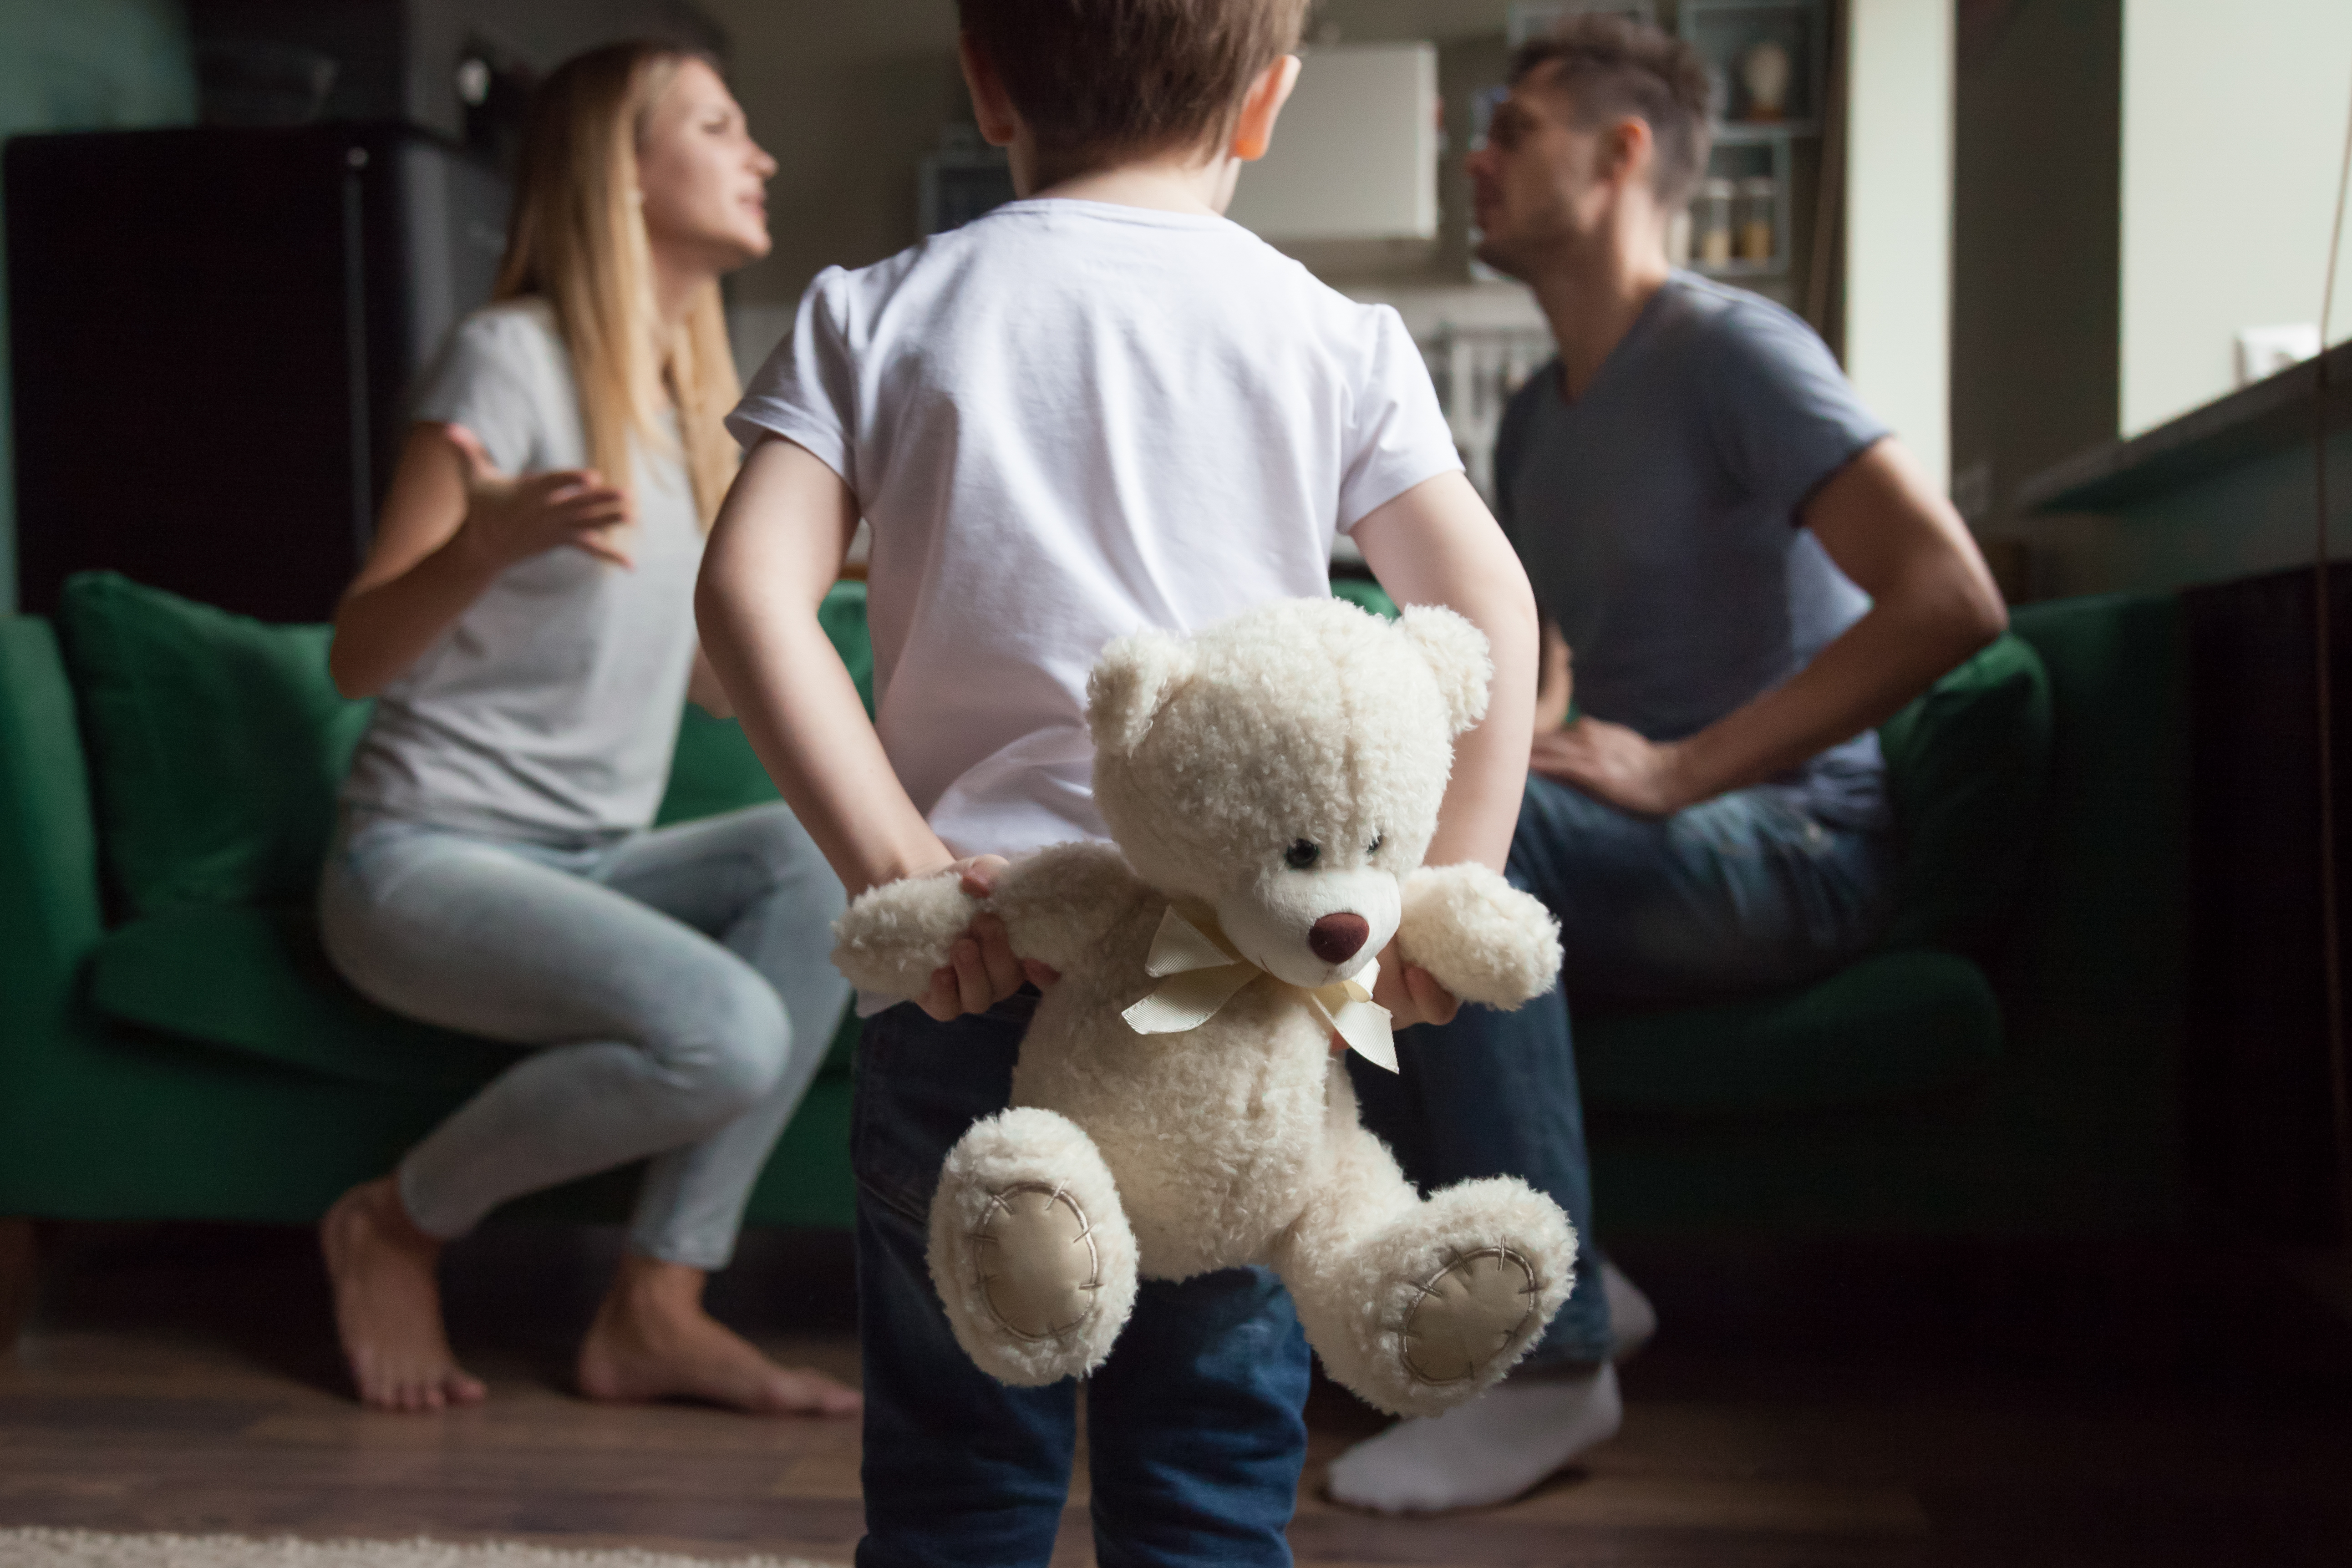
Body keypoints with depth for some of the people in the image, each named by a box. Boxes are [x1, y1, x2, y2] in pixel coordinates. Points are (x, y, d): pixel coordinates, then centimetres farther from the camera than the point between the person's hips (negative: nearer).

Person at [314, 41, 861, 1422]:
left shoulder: (694, 394, 13)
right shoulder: (514, 356, -9)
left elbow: (717, 673, 15)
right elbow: (359, 659, -12)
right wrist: (492, 544, -32)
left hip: (591, 864, 7)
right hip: (427, 863, -7)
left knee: (824, 853, -22)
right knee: (726, 1034, -30)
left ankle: (658, 1307, -16)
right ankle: (397, 1223, -1)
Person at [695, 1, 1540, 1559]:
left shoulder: (876, 315, 3)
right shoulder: (1339, 336, 3)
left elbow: (750, 591, -9)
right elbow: (1490, 604, -5)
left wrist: (899, 869, -11)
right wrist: (1452, 896, -5)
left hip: (969, 970, 0)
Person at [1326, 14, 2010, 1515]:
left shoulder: (1732, 351, -9)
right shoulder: (1537, 418, 17)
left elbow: (1953, 601, -21)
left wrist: (1679, 771, -24)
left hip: (1796, 845, -7)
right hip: (1634, 853, 8)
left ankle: (1550, 1357, -27)